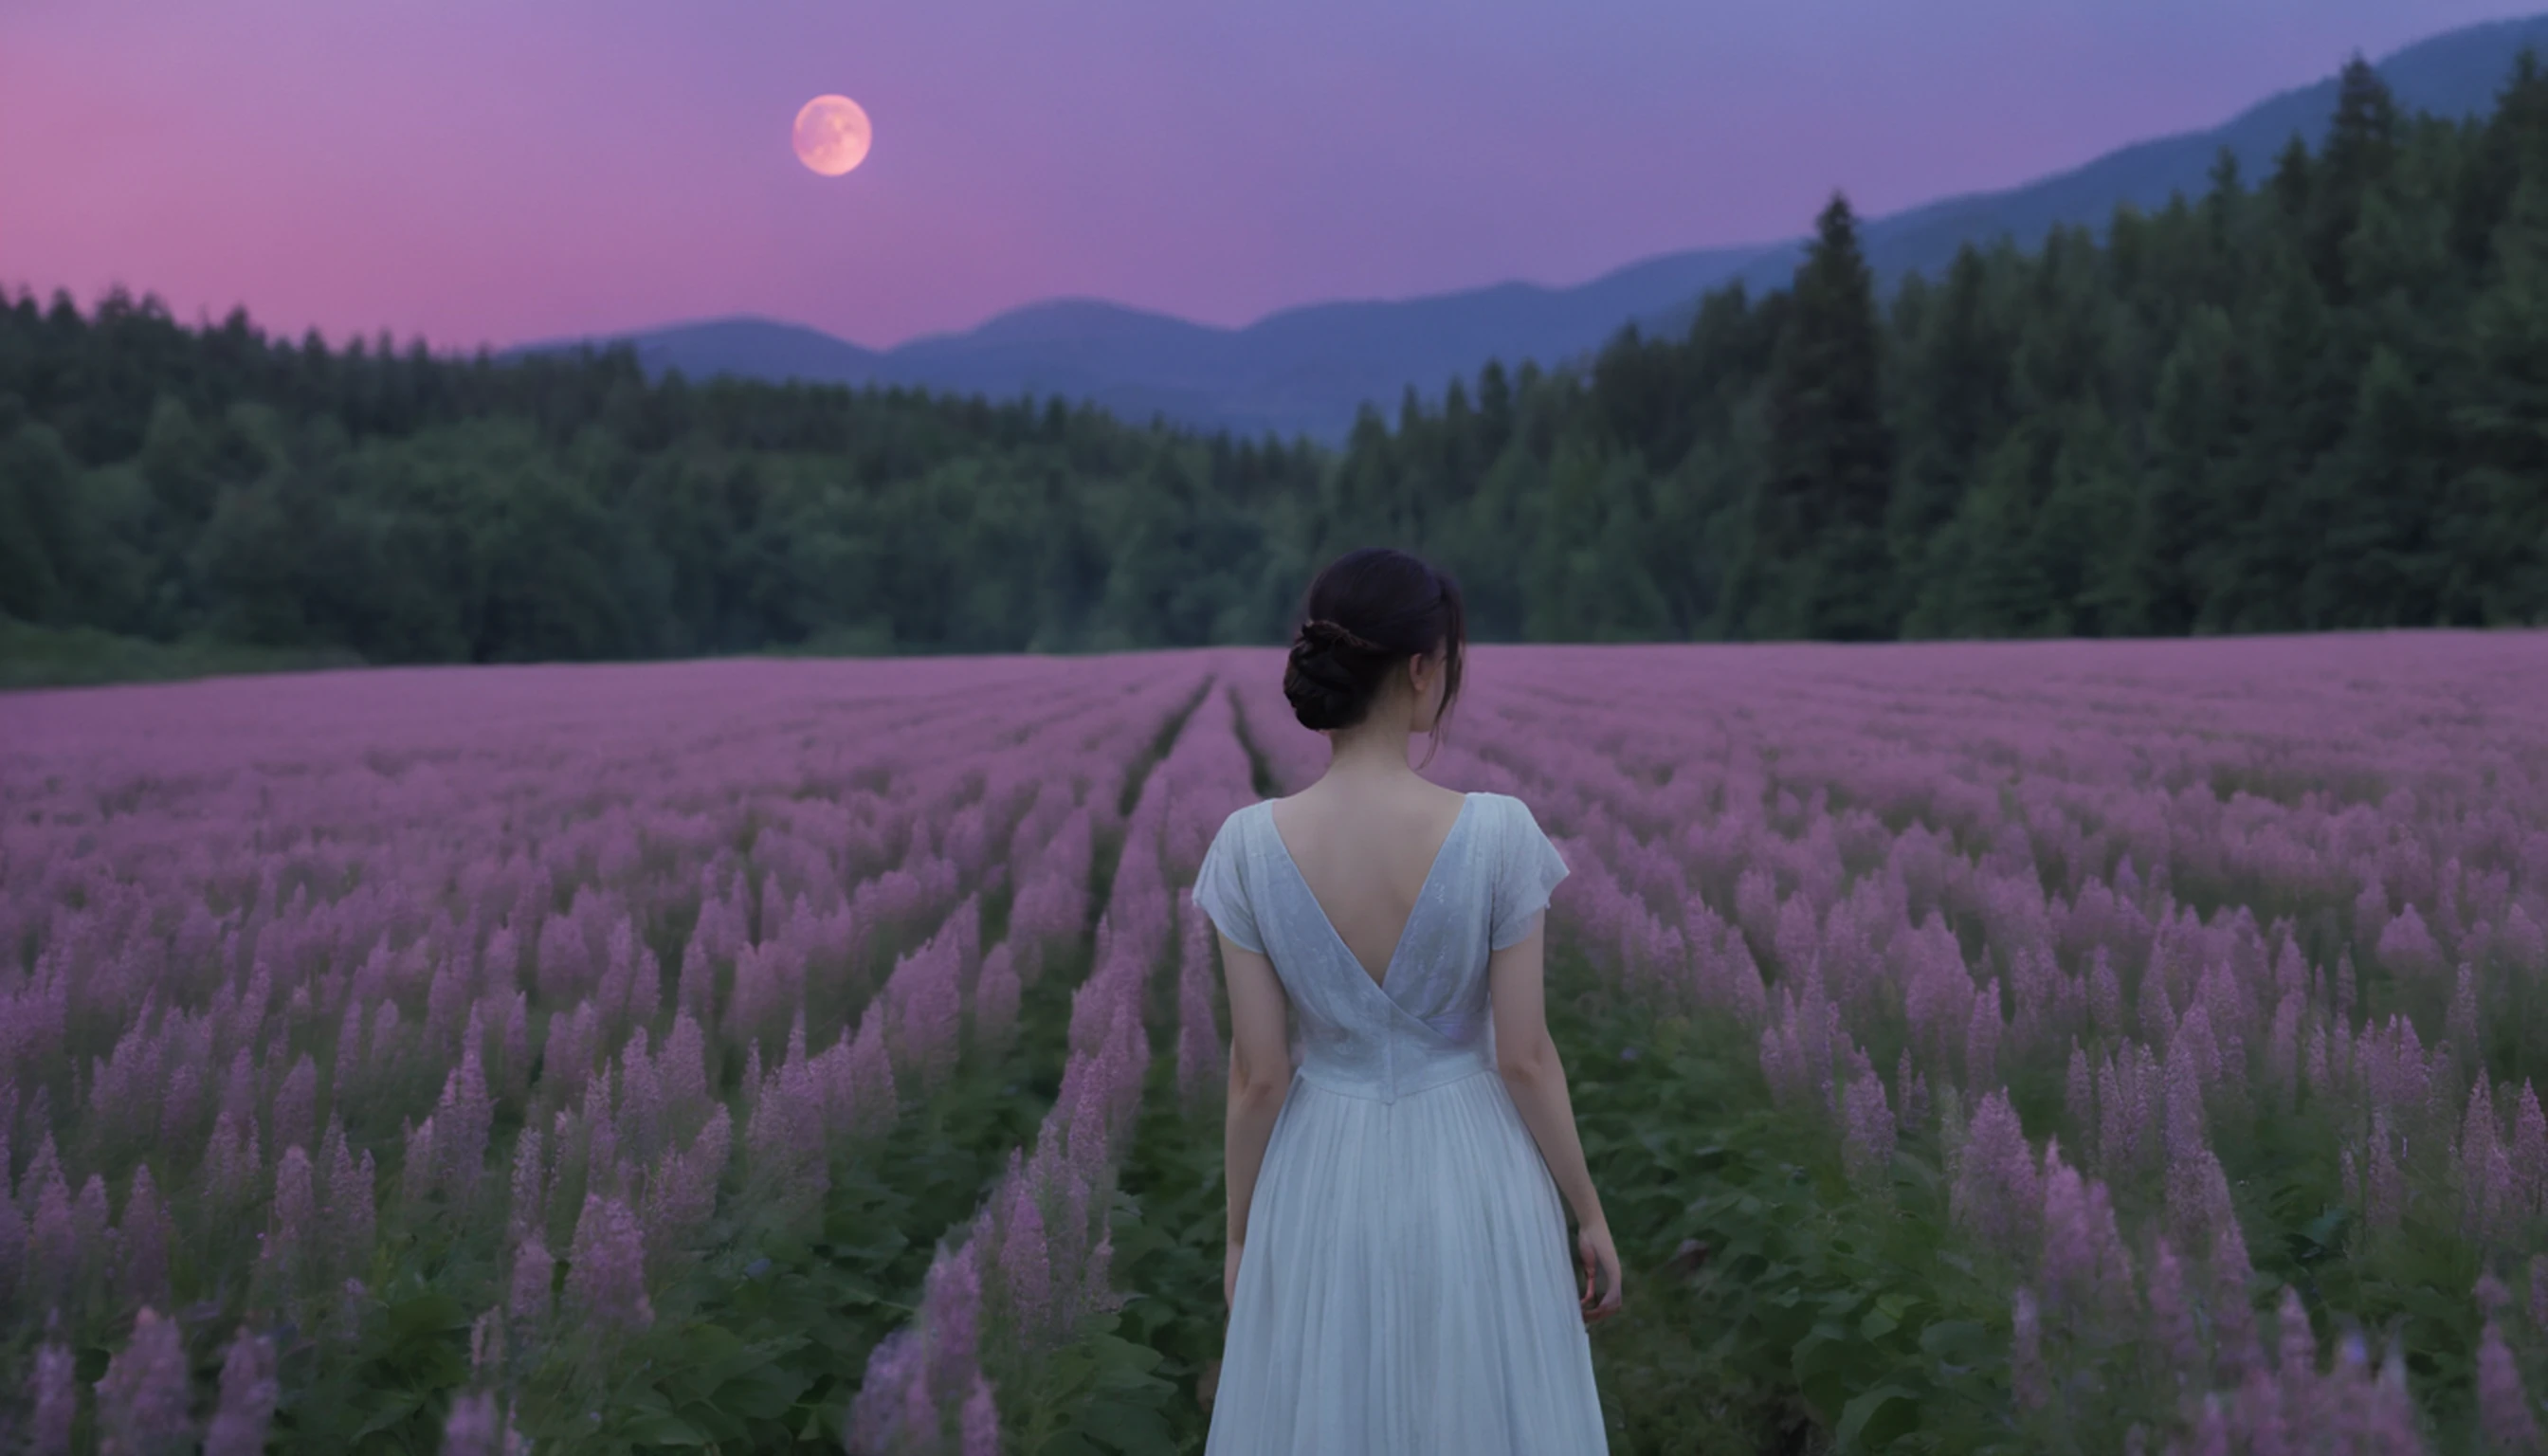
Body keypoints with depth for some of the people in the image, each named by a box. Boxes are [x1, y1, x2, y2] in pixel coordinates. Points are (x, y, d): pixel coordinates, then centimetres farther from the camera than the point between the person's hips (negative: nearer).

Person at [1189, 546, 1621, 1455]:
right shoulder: (1498, 833, -18)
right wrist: (1590, 1212, 2)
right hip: (1473, 1179, -1)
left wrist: (1240, 1235, 6)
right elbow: (1524, 1057, -13)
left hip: (1325, 1186, 1)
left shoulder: (1251, 845, -14)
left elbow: (1257, 1074, -8)